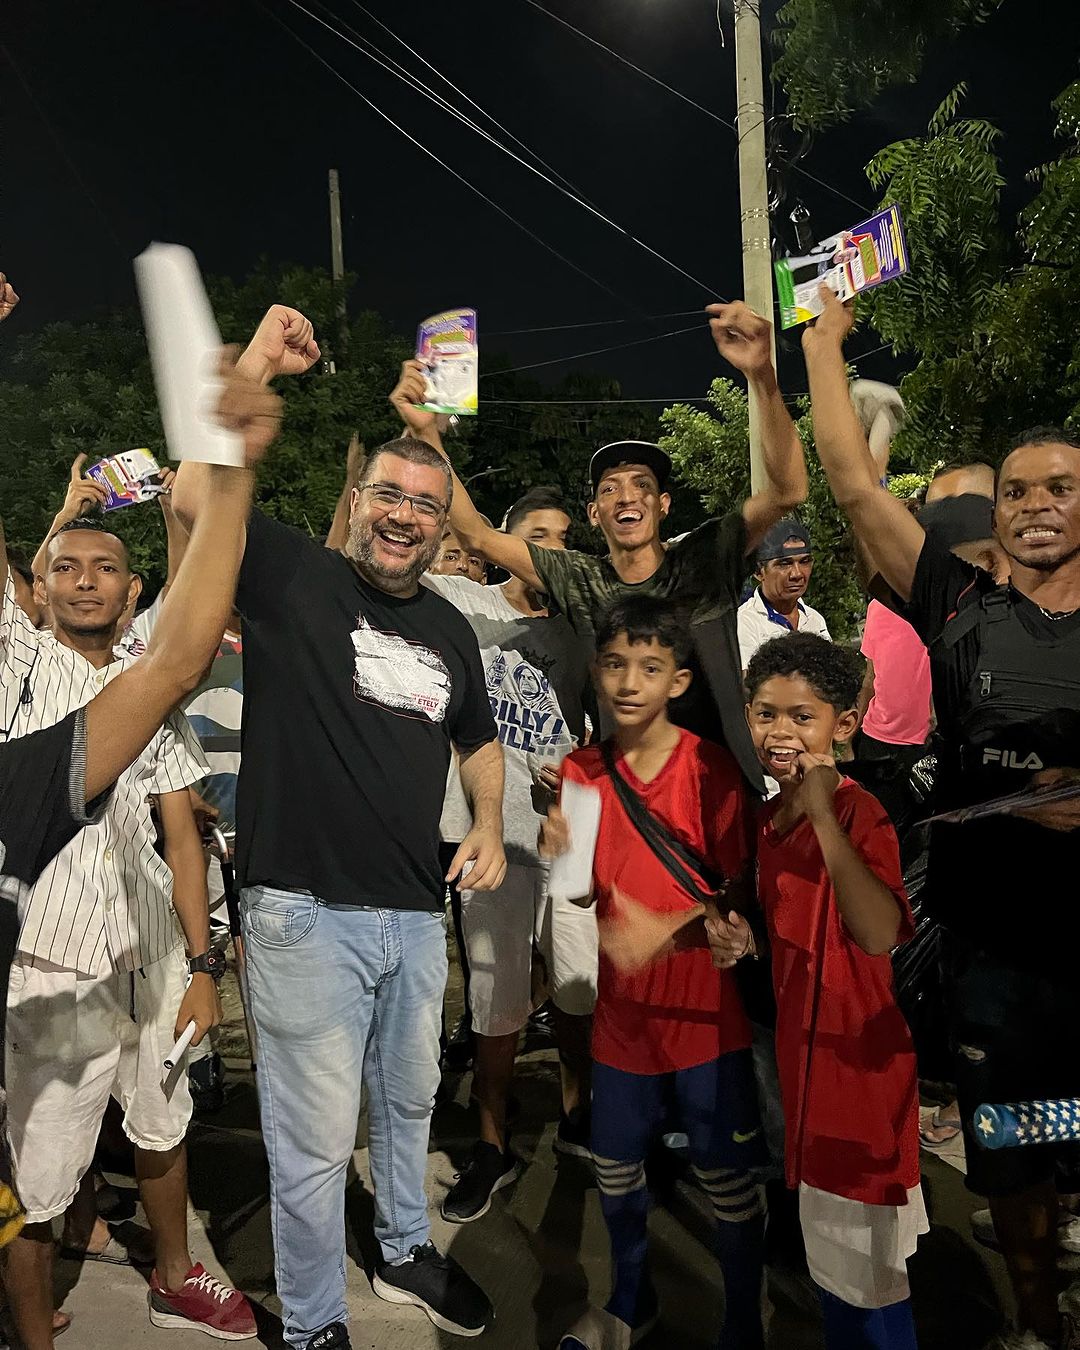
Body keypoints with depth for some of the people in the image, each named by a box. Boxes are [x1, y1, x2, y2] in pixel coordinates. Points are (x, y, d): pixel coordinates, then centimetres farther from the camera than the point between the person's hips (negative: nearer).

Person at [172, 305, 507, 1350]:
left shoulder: (448, 627, 9)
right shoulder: (294, 577, -7)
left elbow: (477, 737, 22)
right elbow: (194, 495, -22)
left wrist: (489, 826, 6)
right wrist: (258, 364, -20)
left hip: (416, 912, 6)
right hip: (306, 911, -5)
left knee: (409, 1100, 25)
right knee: (314, 1138, 8)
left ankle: (406, 1252, 50)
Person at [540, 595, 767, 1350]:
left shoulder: (712, 769, -13)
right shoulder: (582, 770, -1)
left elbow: (741, 888, -11)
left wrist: (677, 928, -29)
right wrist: (555, 845, -20)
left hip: (704, 1012, -4)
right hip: (622, 1009, 4)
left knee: (729, 1182, 9)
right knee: (616, 1171, 21)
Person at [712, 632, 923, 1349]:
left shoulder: (861, 813, -19)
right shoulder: (768, 818, 3)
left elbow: (879, 934, -35)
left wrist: (823, 812, -37)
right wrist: (740, 940, -3)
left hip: (858, 1058, -7)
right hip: (798, 1049, 8)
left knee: (867, 1265, 9)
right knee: (826, 1250, 24)